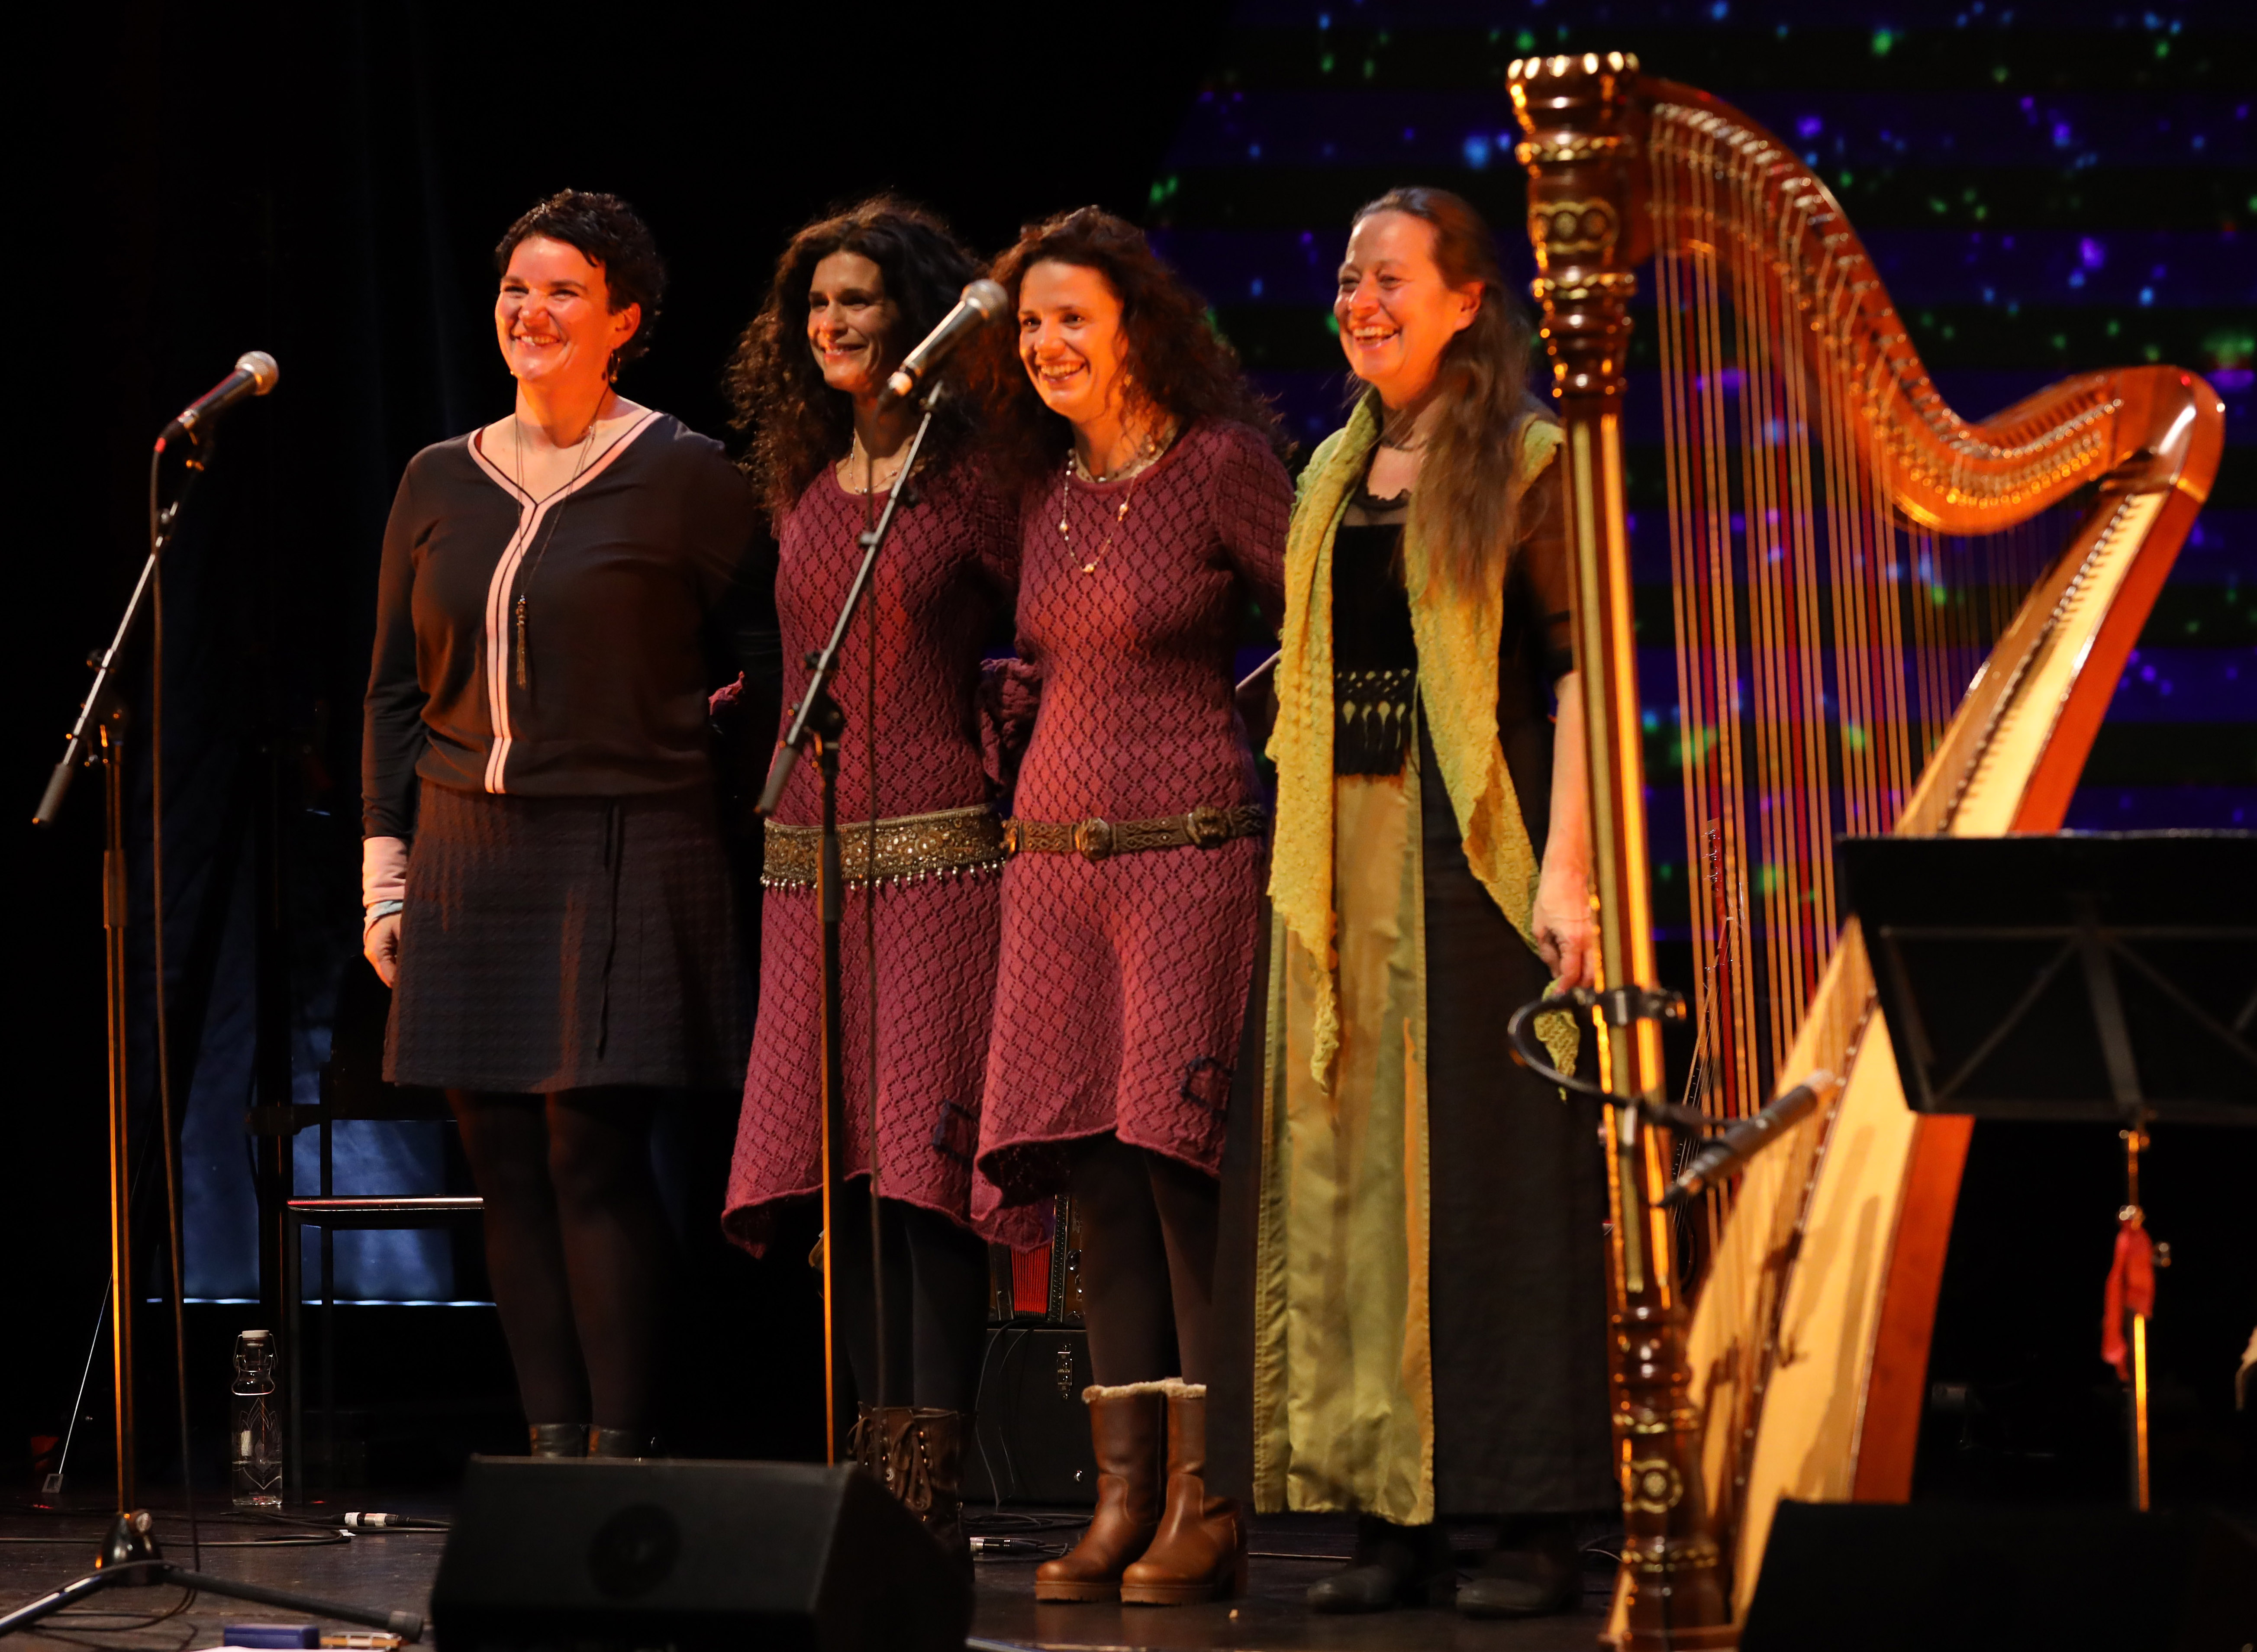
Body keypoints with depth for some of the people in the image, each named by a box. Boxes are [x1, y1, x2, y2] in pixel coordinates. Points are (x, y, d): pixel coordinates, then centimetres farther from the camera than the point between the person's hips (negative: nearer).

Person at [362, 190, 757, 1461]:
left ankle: (620, 1451, -4)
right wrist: (385, 871, 11)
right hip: (471, 855, 5)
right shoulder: (440, 483, 13)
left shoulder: (685, 478, -2)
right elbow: (396, 692, 16)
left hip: (624, 854, -5)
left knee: (595, 1152, -10)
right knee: (508, 1164, 3)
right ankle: (554, 1444, 9)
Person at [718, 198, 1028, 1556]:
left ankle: (933, 1496, -11)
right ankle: (877, 1479, 8)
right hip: (813, 861, 6)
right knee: (843, 1173, 4)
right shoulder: (800, 490, 15)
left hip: (940, 851, -6)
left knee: (927, 1160, -11)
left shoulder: (970, 479, -3)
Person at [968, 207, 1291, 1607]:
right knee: (1094, 1173, 1)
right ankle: (1125, 1502, 3)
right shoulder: (1048, 485, 15)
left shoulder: (1218, 464, -5)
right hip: (1056, 850, 6)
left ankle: (1211, 1511, -7)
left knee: (1178, 1153, -10)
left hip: (1191, 847, -6)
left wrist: (1236, 721, -9)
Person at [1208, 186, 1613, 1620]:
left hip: (1480, 850, -6)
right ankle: (1397, 1517, 7)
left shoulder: (1529, 461, -3)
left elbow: (1579, 669, -10)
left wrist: (1565, 867, -19)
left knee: (1492, 1168, -5)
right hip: (1348, 856, 6)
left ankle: (1535, 1521, -1)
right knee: (1353, 1174, 3)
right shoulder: (1335, 473, 16)